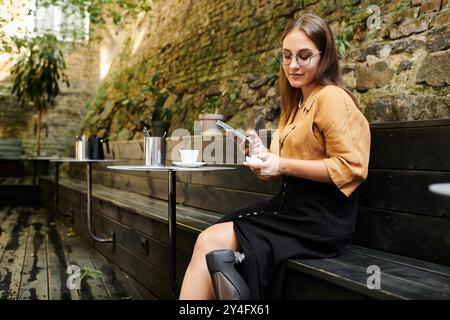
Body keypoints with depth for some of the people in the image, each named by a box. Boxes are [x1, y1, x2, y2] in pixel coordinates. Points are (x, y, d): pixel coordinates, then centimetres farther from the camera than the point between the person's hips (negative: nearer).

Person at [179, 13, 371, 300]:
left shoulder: (331, 97, -10)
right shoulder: (297, 103, 19)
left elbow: (349, 167, -18)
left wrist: (283, 165, -21)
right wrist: (262, 154, -3)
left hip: (319, 221, -8)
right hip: (291, 205, 8)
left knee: (210, 243, -17)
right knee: (207, 241, -8)